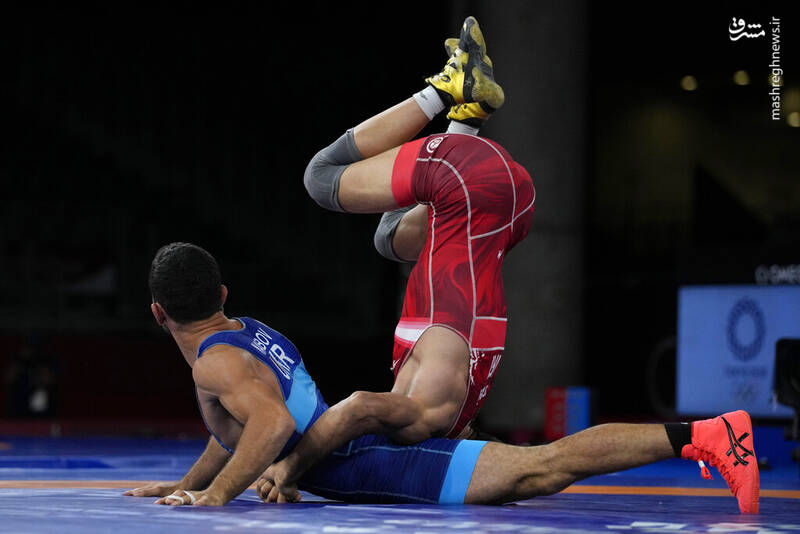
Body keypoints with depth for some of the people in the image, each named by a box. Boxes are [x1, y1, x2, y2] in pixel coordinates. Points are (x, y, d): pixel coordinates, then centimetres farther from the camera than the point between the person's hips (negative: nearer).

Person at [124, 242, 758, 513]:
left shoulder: (216, 362, -10)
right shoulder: (252, 332, 22)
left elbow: (274, 423, -30)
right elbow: (241, 424, 40)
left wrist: (215, 495, -26)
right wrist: (183, 484, 39)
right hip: (375, 442, 11)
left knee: (537, 469, -17)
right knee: (540, 463, 12)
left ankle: (701, 436, -22)